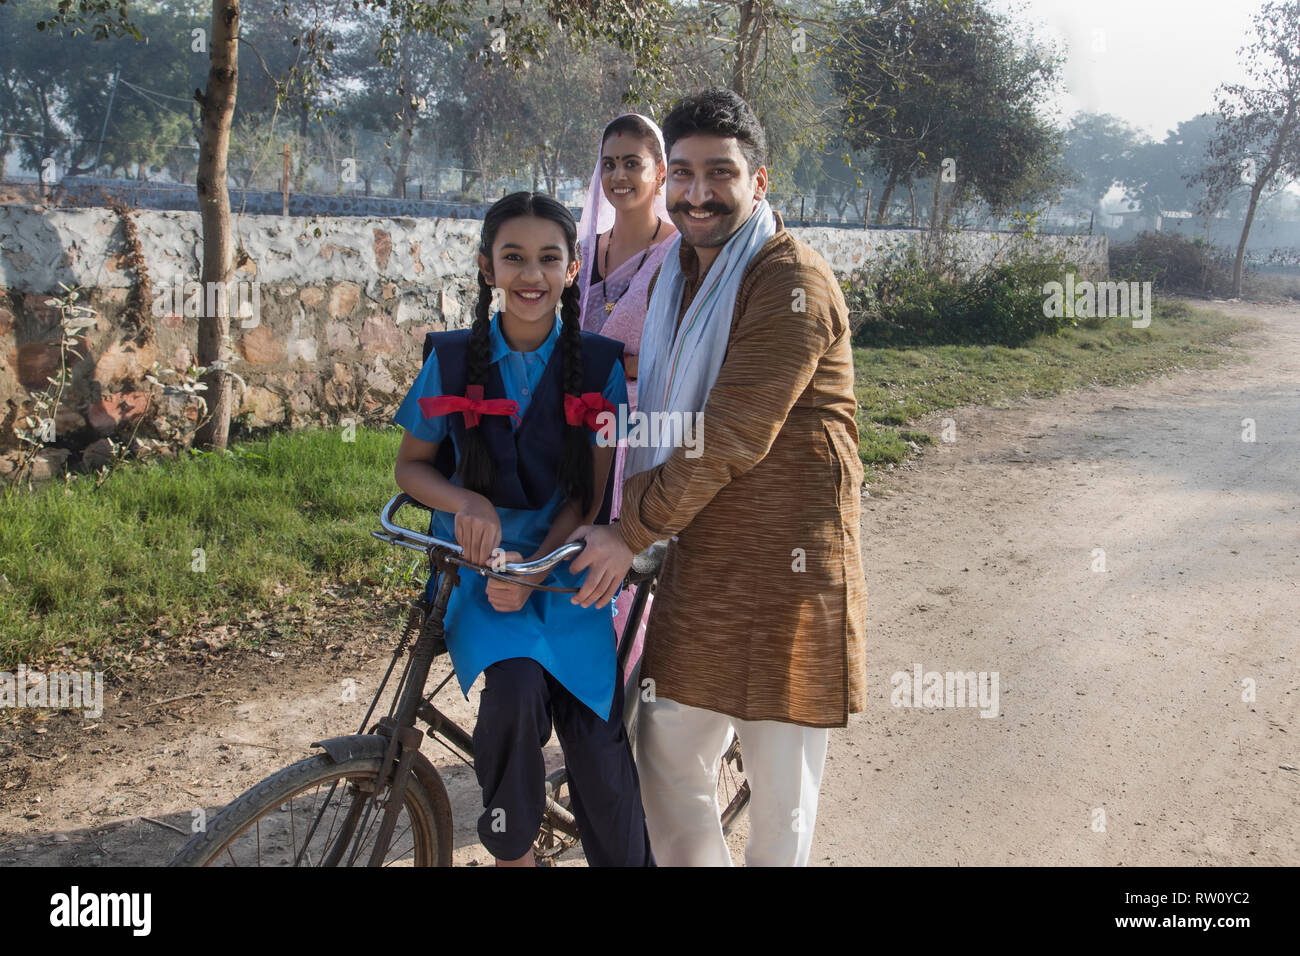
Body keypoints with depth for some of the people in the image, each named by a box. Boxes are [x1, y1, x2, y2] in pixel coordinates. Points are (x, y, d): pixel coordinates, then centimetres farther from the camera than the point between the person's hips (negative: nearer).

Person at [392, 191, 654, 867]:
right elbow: (410, 465, 8)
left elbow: (589, 493, -2)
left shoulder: (599, 366, -1)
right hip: (480, 563, 0)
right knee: (516, 692, -29)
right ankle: (512, 851, -4)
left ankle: (630, 859, 17)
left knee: (597, 750, -10)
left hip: (565, 566, 0)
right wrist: (467, 502, -14)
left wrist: (533, 569, -17)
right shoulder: (453, 360, 0)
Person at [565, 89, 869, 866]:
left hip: (782, 569, -8)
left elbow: (731, 439, -20)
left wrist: (630, 532, -14)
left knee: (780, 795, 4)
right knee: (669, 760, 14)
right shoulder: (682, 273, 14)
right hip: (698, 564, 8)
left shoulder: (793, 283, -14)